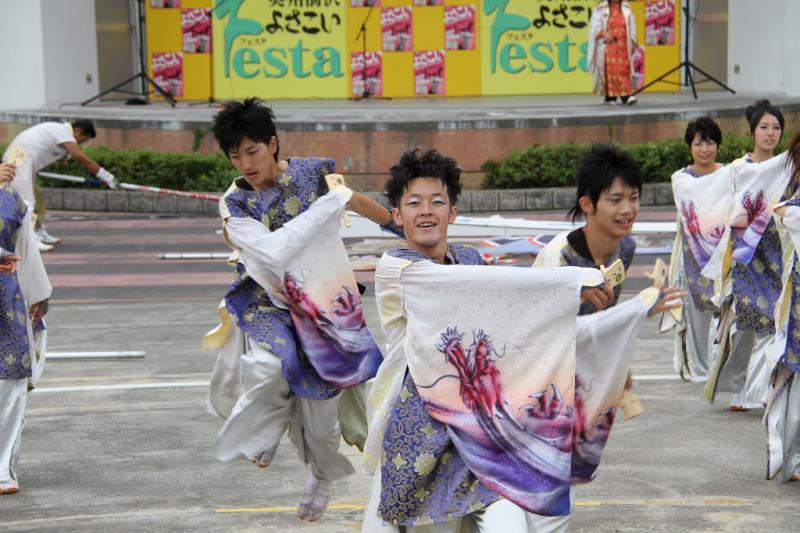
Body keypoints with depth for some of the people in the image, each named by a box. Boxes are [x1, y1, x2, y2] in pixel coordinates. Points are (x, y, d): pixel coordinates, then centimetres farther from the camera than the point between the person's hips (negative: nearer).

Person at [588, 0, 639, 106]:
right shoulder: (601, 9, 2)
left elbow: (631, 27, 16)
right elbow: (595, 26, -3)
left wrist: (634, 41, 8)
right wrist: (604, 34, -20)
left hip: (623, 45, 3)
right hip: (608, 45, -3)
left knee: (624, 70, -5)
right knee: (610, 69, -11)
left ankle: (626, 96, -6)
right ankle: (610, 96, -8)